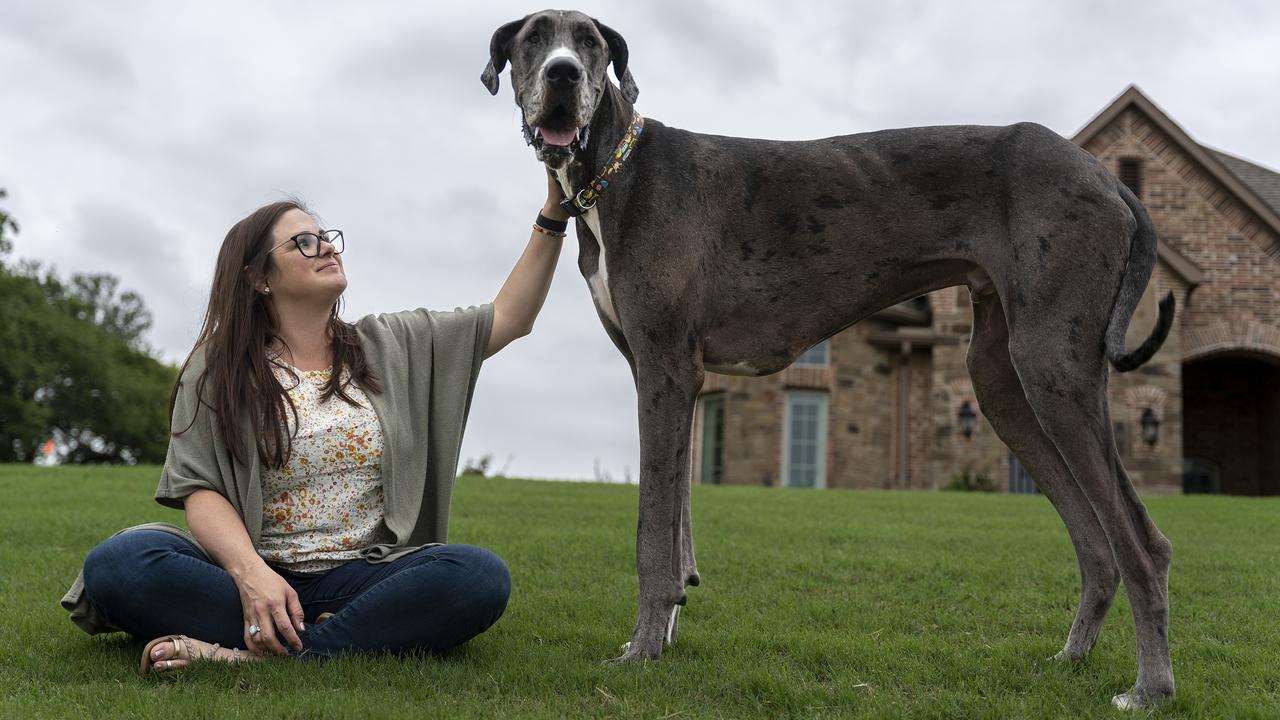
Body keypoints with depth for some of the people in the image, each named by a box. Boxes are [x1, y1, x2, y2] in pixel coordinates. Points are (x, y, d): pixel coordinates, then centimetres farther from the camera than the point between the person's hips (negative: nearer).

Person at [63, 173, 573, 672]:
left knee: (481, 576, -29)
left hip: (365, 577, 2)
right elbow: (201, 492, -4)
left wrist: (553, 214, 5)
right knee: (119, 561, -30)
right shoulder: (217, 372, 6)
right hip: (255, 575, -1)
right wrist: (251, 573, -25)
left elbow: (509, 318, 14)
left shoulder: (390, 347, 14)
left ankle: (259, 654, -30)